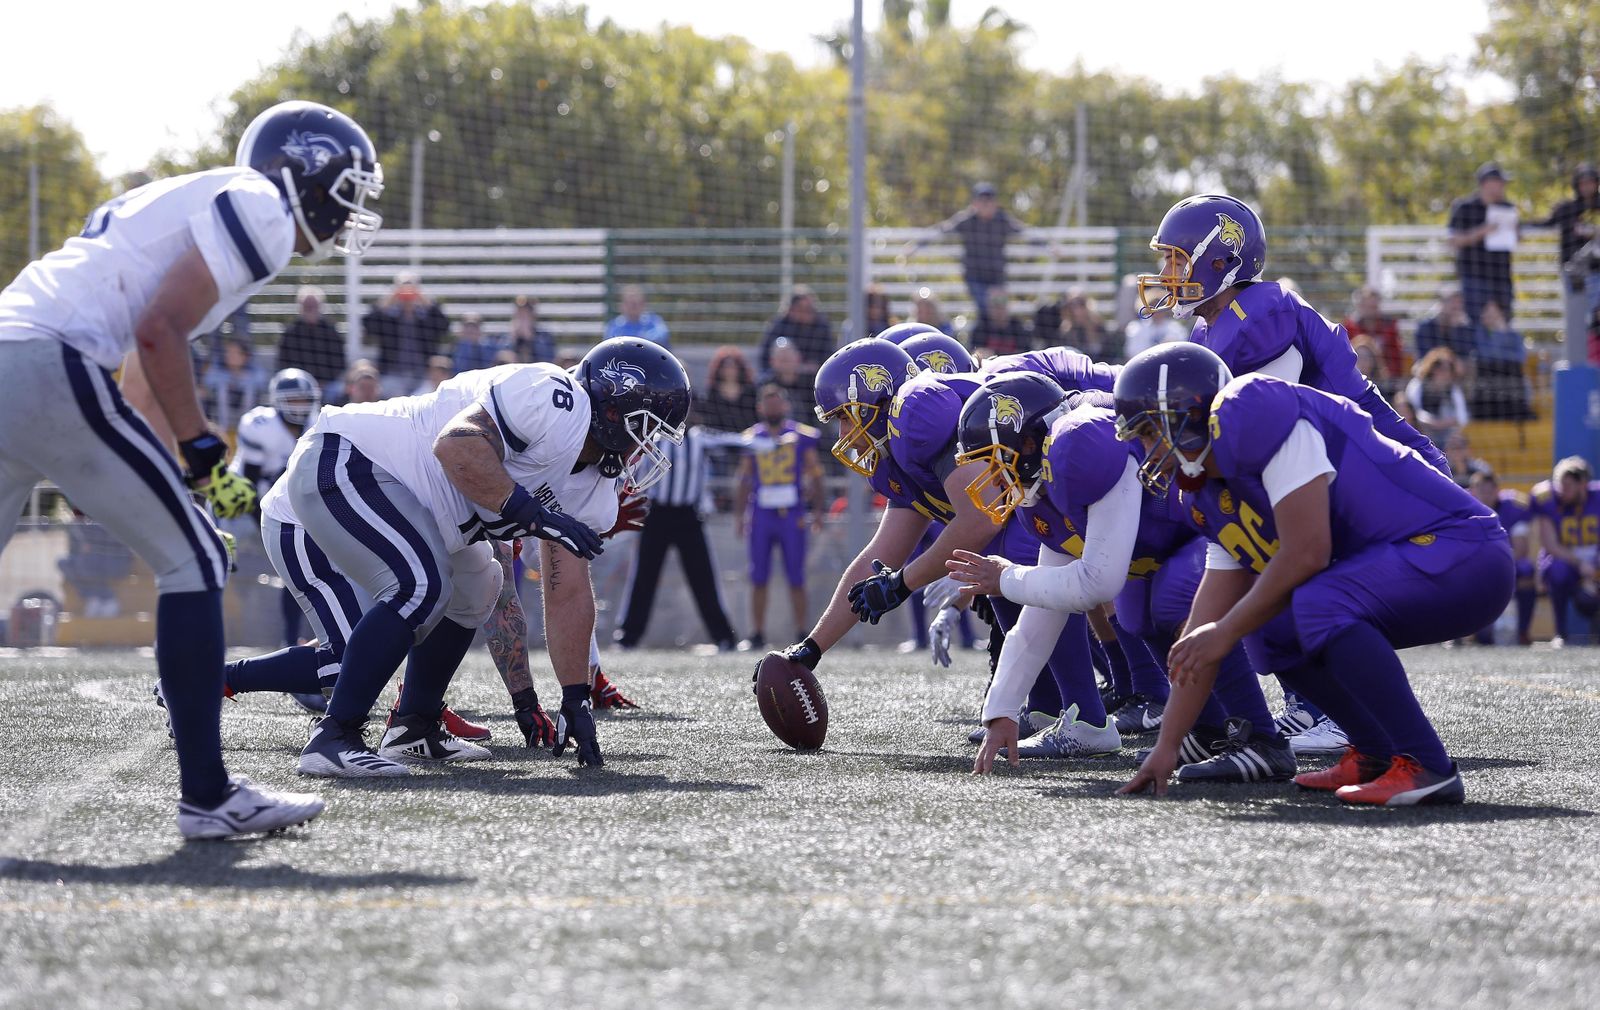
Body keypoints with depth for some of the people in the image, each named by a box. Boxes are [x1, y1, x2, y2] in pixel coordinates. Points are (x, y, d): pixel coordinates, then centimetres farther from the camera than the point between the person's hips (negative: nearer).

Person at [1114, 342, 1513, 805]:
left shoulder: (1256, 417, -16)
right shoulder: (1213, 498, 14)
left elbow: (1306, 554, -20)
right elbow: (1201, 642, 18)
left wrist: (1225, 633, -8)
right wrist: (1166, 746, 17)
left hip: (1463, 551, -10)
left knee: (1320, 605, -29)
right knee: (1278, 633, 12)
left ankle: (1425, 767, -24)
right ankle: (1375, 756, 14)